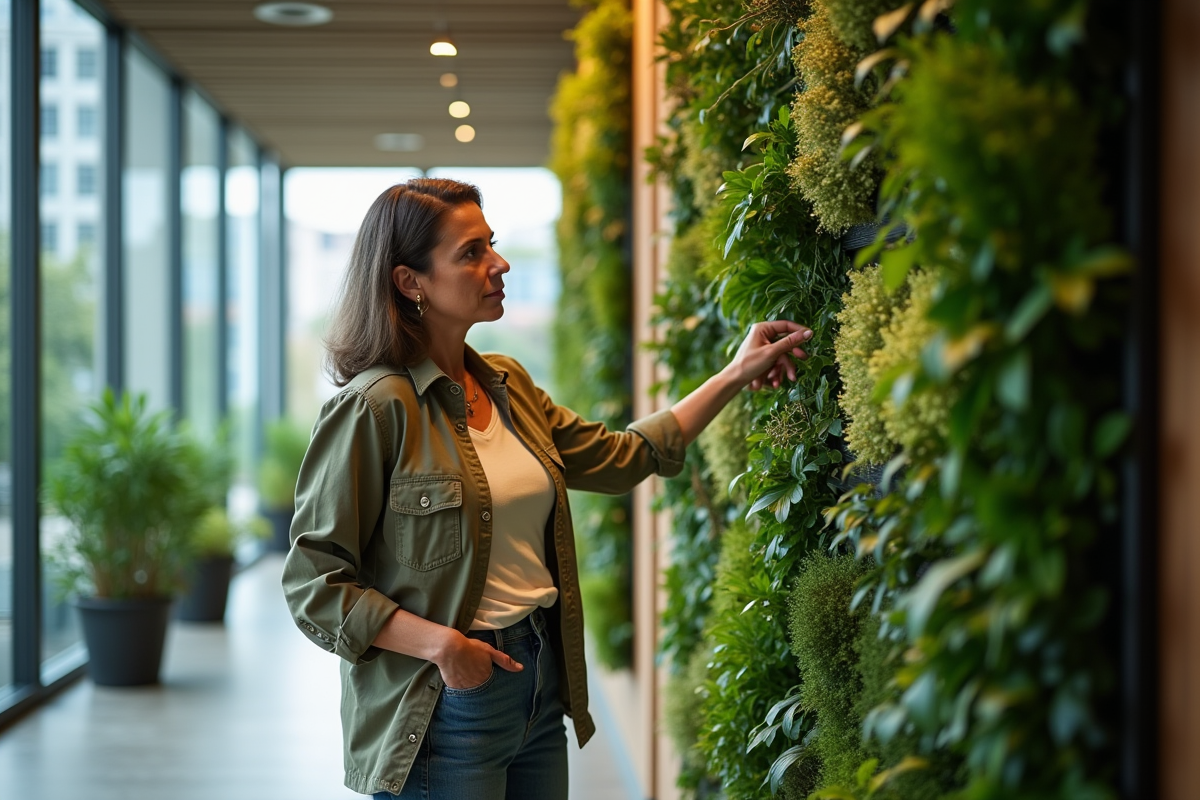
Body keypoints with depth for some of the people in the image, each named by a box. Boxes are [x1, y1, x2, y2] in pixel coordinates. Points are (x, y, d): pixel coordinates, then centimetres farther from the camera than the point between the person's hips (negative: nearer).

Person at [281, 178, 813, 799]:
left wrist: (736, 376, 16)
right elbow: (313, 583, -15)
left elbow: (622, 458, 17)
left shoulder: (507, 385, 8)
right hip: (445, 704, -7)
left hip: (540, 686, 7)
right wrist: (440, 644, -21)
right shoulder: (375, 409, -16)